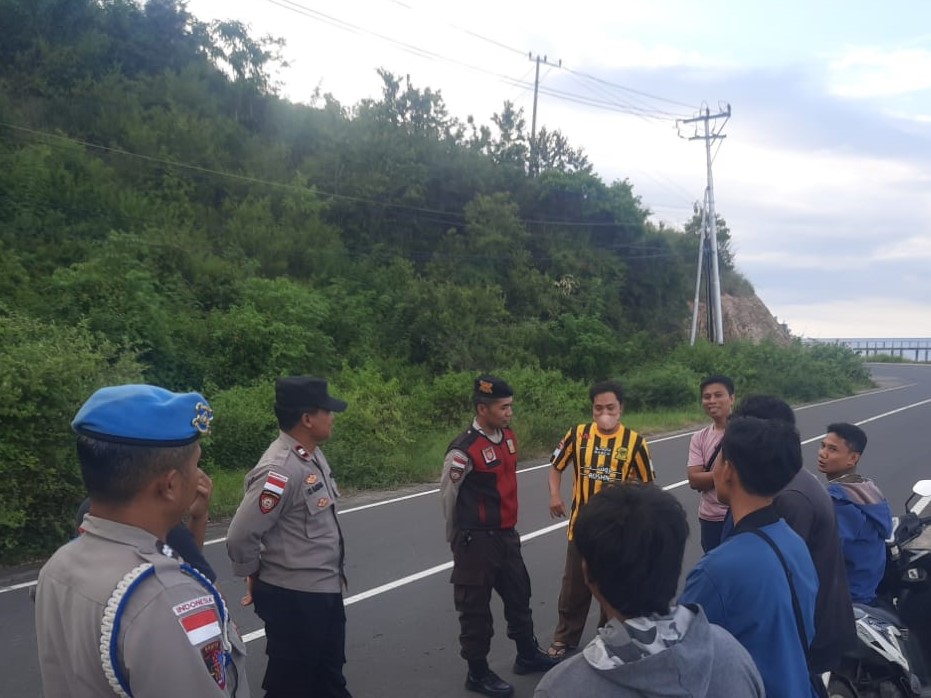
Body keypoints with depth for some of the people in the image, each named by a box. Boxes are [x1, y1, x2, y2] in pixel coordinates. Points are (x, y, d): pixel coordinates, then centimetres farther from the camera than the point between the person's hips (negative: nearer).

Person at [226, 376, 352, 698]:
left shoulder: (313, 455, 3)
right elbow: (240, 536, -24)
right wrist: (255, 578, -7)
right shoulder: (280, 470, -26)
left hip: (325, 590, 9)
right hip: (294, 597, -9)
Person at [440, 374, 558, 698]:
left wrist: (506, 523, 18)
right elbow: (447, 494, -10)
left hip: (507, 534, 8)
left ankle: (527, 654, 41)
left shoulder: (508, 436, 3)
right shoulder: (464, 450, -22)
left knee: (519, 594, 22)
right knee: (475, 606, 6)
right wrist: (461, 536, 3)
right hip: (477, 541, -8)